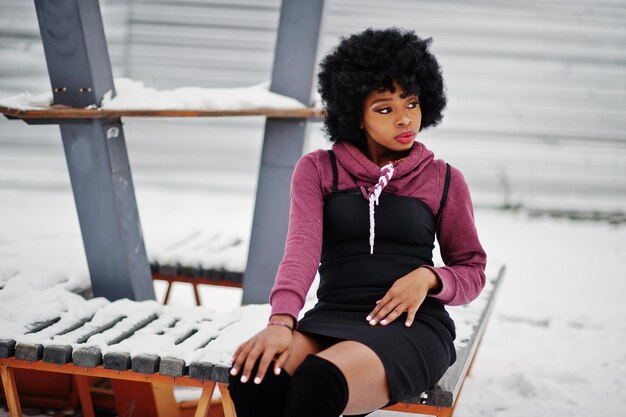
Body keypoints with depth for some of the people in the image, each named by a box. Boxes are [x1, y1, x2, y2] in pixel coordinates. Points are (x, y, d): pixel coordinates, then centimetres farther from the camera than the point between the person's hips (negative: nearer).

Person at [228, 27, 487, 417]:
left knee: (319, 382, -35)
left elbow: (472, 272, 16)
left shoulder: (444, 180, 10)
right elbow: (302, 247, -7)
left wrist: (428, 277, -7)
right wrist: (281, 321, -25)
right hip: (330, 319, 2)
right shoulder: (318, 169, 10)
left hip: (412, 327, -1)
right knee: (253, 377, -33)